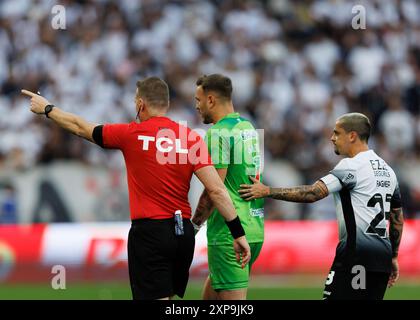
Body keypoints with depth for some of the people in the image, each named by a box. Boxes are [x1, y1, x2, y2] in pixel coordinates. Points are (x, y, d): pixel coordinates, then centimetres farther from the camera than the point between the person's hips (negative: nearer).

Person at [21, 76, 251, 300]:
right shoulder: (191, 138, 1)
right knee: (167, 297, 18)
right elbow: (216, 189, -5)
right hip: (184, 233, 4)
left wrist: (47, 109, 26)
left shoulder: (131, 134, -5)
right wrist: (238, 233, -2)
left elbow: (80, 127, 9)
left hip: (148, 232, -4)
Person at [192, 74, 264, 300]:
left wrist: (193, 224, -8)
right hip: (254, 228, 9)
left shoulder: (218, 133, -13)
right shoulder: (248, 127, 15)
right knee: (210, 293, 18)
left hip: (229, 232, -9)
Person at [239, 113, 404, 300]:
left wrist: (267, 191, -16)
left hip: (356, 252, -8)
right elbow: (398, 218, 21)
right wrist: (393, 257, 28)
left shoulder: (352, 166, -9)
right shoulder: (387, 170, 17)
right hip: (382, 256, 8)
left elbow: (313, 193, -18)